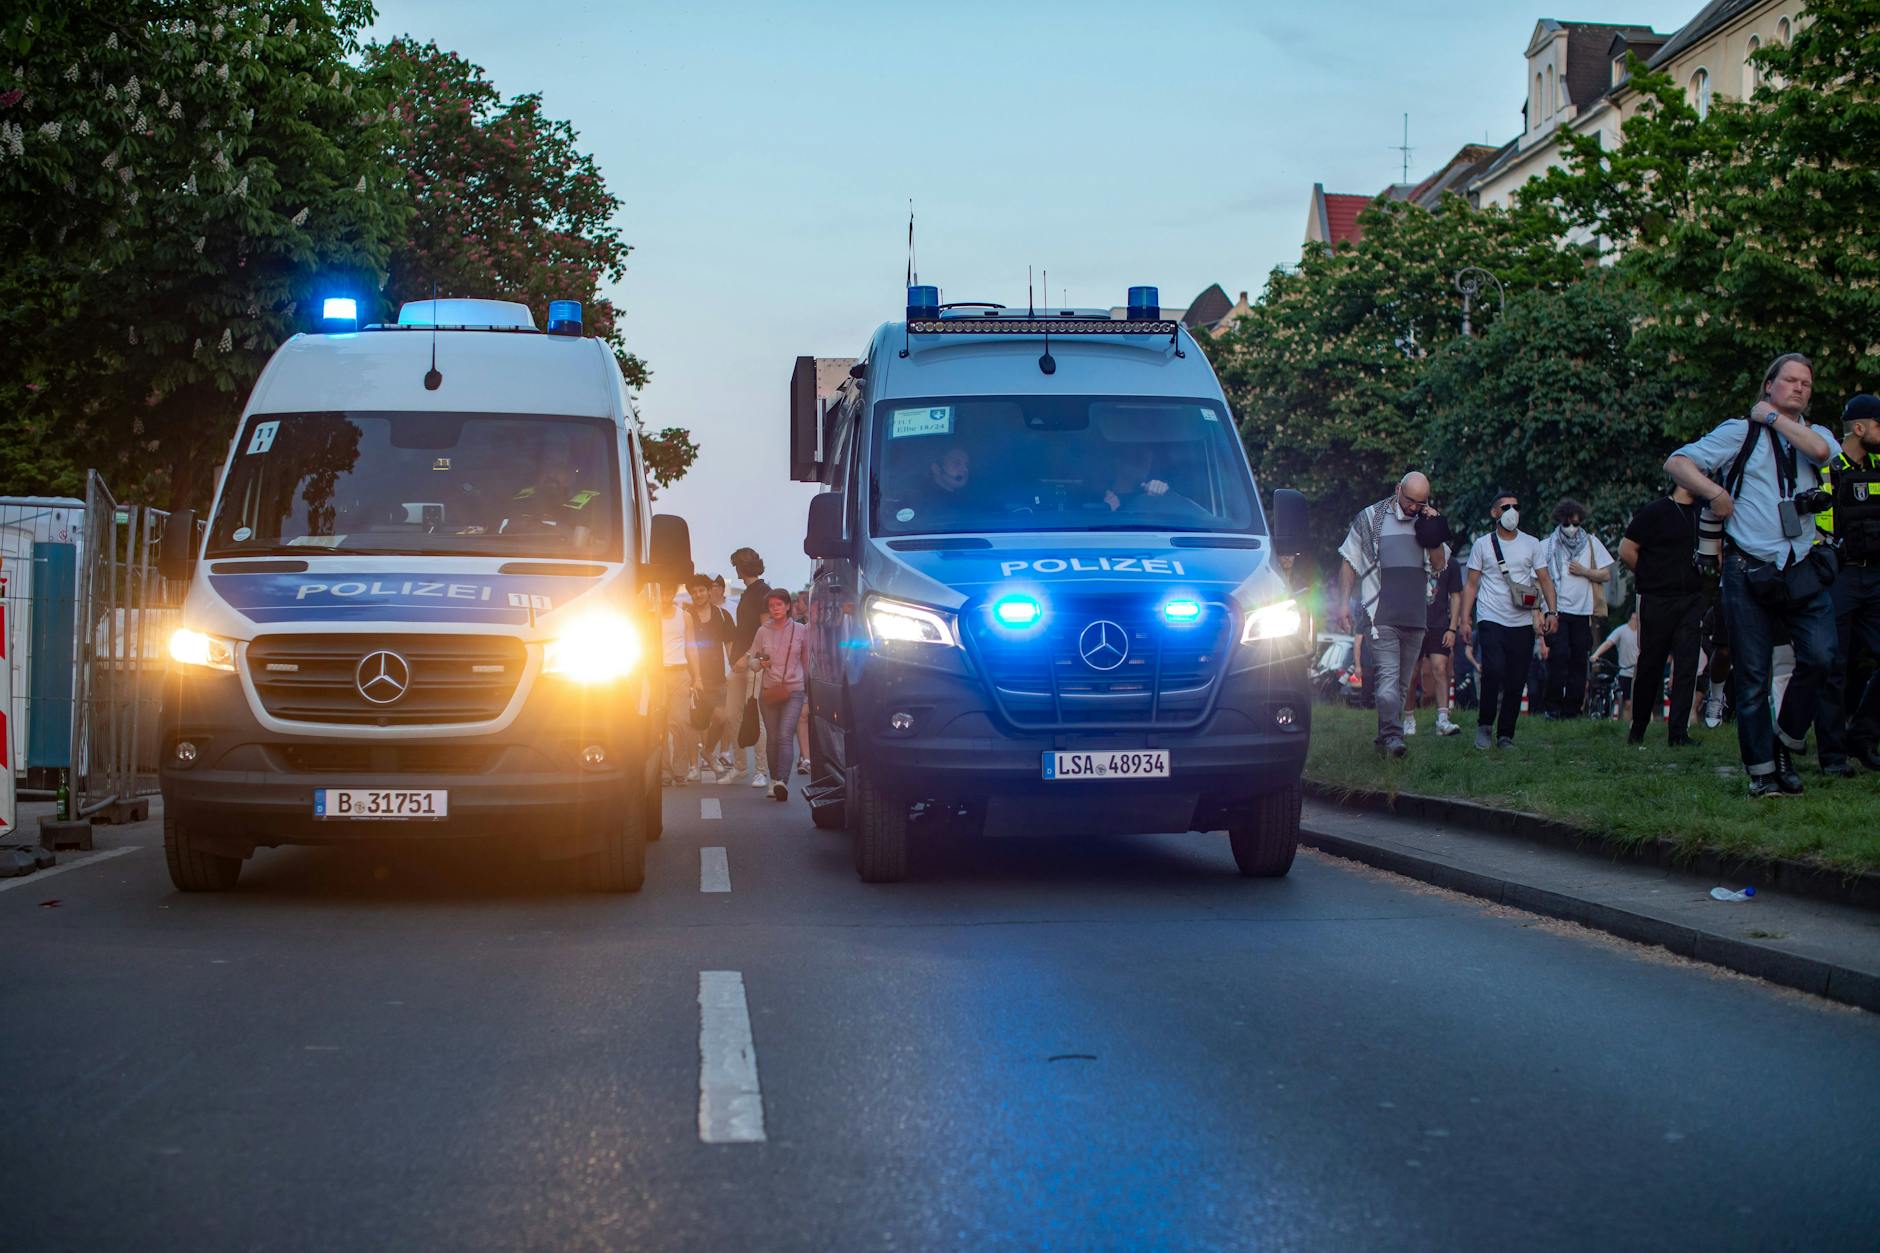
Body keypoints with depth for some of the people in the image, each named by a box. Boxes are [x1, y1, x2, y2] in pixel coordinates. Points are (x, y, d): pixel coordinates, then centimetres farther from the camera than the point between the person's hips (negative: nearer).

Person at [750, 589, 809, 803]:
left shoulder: (801, 630, 3)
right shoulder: (763, 632, 6)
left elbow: (807, 662, 11)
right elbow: (752, 661, 11)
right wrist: (760, 663, -12)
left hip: (793, 691, -2)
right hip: (768, 691, 2)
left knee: (785, 735, -17)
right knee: (772, 738, 5)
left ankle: (782, 781, -26)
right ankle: (774, 781, 16)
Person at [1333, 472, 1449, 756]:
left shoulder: (1427, 522, 13)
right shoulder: (1370, 519, 3)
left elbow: (1439, 566, 11)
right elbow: (1349, 563, 7)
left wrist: (1433, 537, -3)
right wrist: (1343, 603, 1)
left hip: (1415, 617, 4)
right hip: (1382, 616, -4)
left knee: (1402, 682, 8)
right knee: (1388, 677, -16)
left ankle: (1385, 738, 16)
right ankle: (1393, 736, -25)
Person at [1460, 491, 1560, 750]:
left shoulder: (1531, 544, 11)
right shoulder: (1483, 545, 5)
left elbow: (1545, 580, 12)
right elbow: (1471, 585, 6)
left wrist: (1551, 612, -2)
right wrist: (1465, 619, -2)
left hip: (1522, 624, 3)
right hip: (1491, 621, -3)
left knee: (1516, 683, 1)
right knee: (1494, 670, -21)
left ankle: (1505, 735, 10)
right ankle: (1485, 724, -4)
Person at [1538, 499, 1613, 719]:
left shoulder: (1591, 542, 11)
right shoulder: (1546, 546, 5)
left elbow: (1606, 575, 11)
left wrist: (1584, 572, -6)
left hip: (1582, 611, 3)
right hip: (1556, 610, -2)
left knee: (1578, 661, 3)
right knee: (1559, 656, -14)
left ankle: (1572, 708, 8)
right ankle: (1552, 706, -6)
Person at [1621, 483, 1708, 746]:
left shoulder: (1704, 513, 13)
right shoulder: (1655, 512, -4)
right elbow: (1626, 550, -5)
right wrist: (1651, 577, 0)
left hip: (1693, 601, 4)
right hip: (1657, 602, -4)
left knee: (1687, 665, -3)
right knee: (1650, 666, 4)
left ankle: (1679, 732, -3)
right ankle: (1638, 728, 19)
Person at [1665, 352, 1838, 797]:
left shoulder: (1816, 435, 16)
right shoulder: (1741, 432, 8)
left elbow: (1820, 450, -11)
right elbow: (1676, 462, 1)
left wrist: (1773, 417, -2)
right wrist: (1713, 491, -12)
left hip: (1803, 571, 2)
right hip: (1749, 572, -2)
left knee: (1820, 656, -16)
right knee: (1752, 676, -1)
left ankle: (1786, 744, 4)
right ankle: (1762, 772, 7)